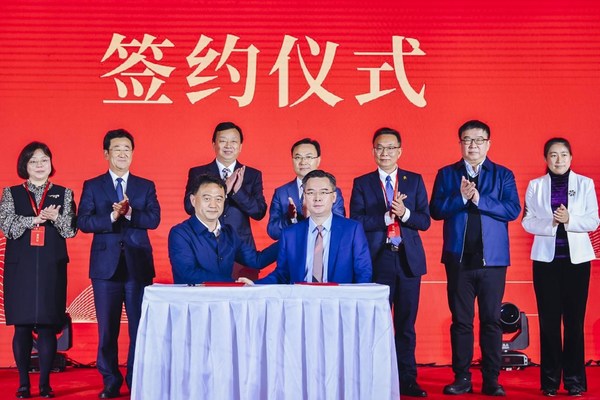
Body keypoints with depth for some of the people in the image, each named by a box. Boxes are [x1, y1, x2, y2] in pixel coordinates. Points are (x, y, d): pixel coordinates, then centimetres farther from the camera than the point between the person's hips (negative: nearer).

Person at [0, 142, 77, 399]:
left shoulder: (64, 194, 10)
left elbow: (71, 230, 4)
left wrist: (55, 217, -15)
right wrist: (35, 219, -14)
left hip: (52, 267, 0)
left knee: (48, 326, -2)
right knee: (22, 327, 1)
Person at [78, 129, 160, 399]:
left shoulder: (146, 186, 9)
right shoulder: (92, 186, 7)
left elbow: (154, 219, -5)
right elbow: (84, 222, -5)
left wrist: (129, 213, -21)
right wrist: (112, 217, -19)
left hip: (138, 265, 0)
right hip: (106, 265, 0)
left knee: (140, 326, 1)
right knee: (107, 328, 5)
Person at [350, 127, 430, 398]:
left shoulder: (415, 180, 8)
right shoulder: (362, 183, 5)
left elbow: (425, 221, 2)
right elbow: (356, 222, -6)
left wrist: (404, 213, -16)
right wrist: (387, 216, -17)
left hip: (408, 260, 1)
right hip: (377, 261, -1)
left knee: (406, 323, 7)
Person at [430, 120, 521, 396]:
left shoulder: (503, 175, 7)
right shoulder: (446, 174, 9)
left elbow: (513, 210, -7)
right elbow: (435, 210, -2)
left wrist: (479, 199, -15)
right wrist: (461, 197, -16)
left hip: (492, 259, 0)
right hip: (459, 259, 1)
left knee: (491, 321, 3)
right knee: (461, 320, 5)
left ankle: (491, 380, 10)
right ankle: (462, 378, 13)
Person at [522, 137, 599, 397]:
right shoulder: (535, 186, 8)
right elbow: (528, 221, 1)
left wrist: (569, 220, -17)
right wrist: (551, 223, -16)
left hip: (576, 258, 0)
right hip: (546, 258, 1)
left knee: (574, 319, -1)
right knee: (549, 320, 1)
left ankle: (574, 380, 7)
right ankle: (550, 380, 8)